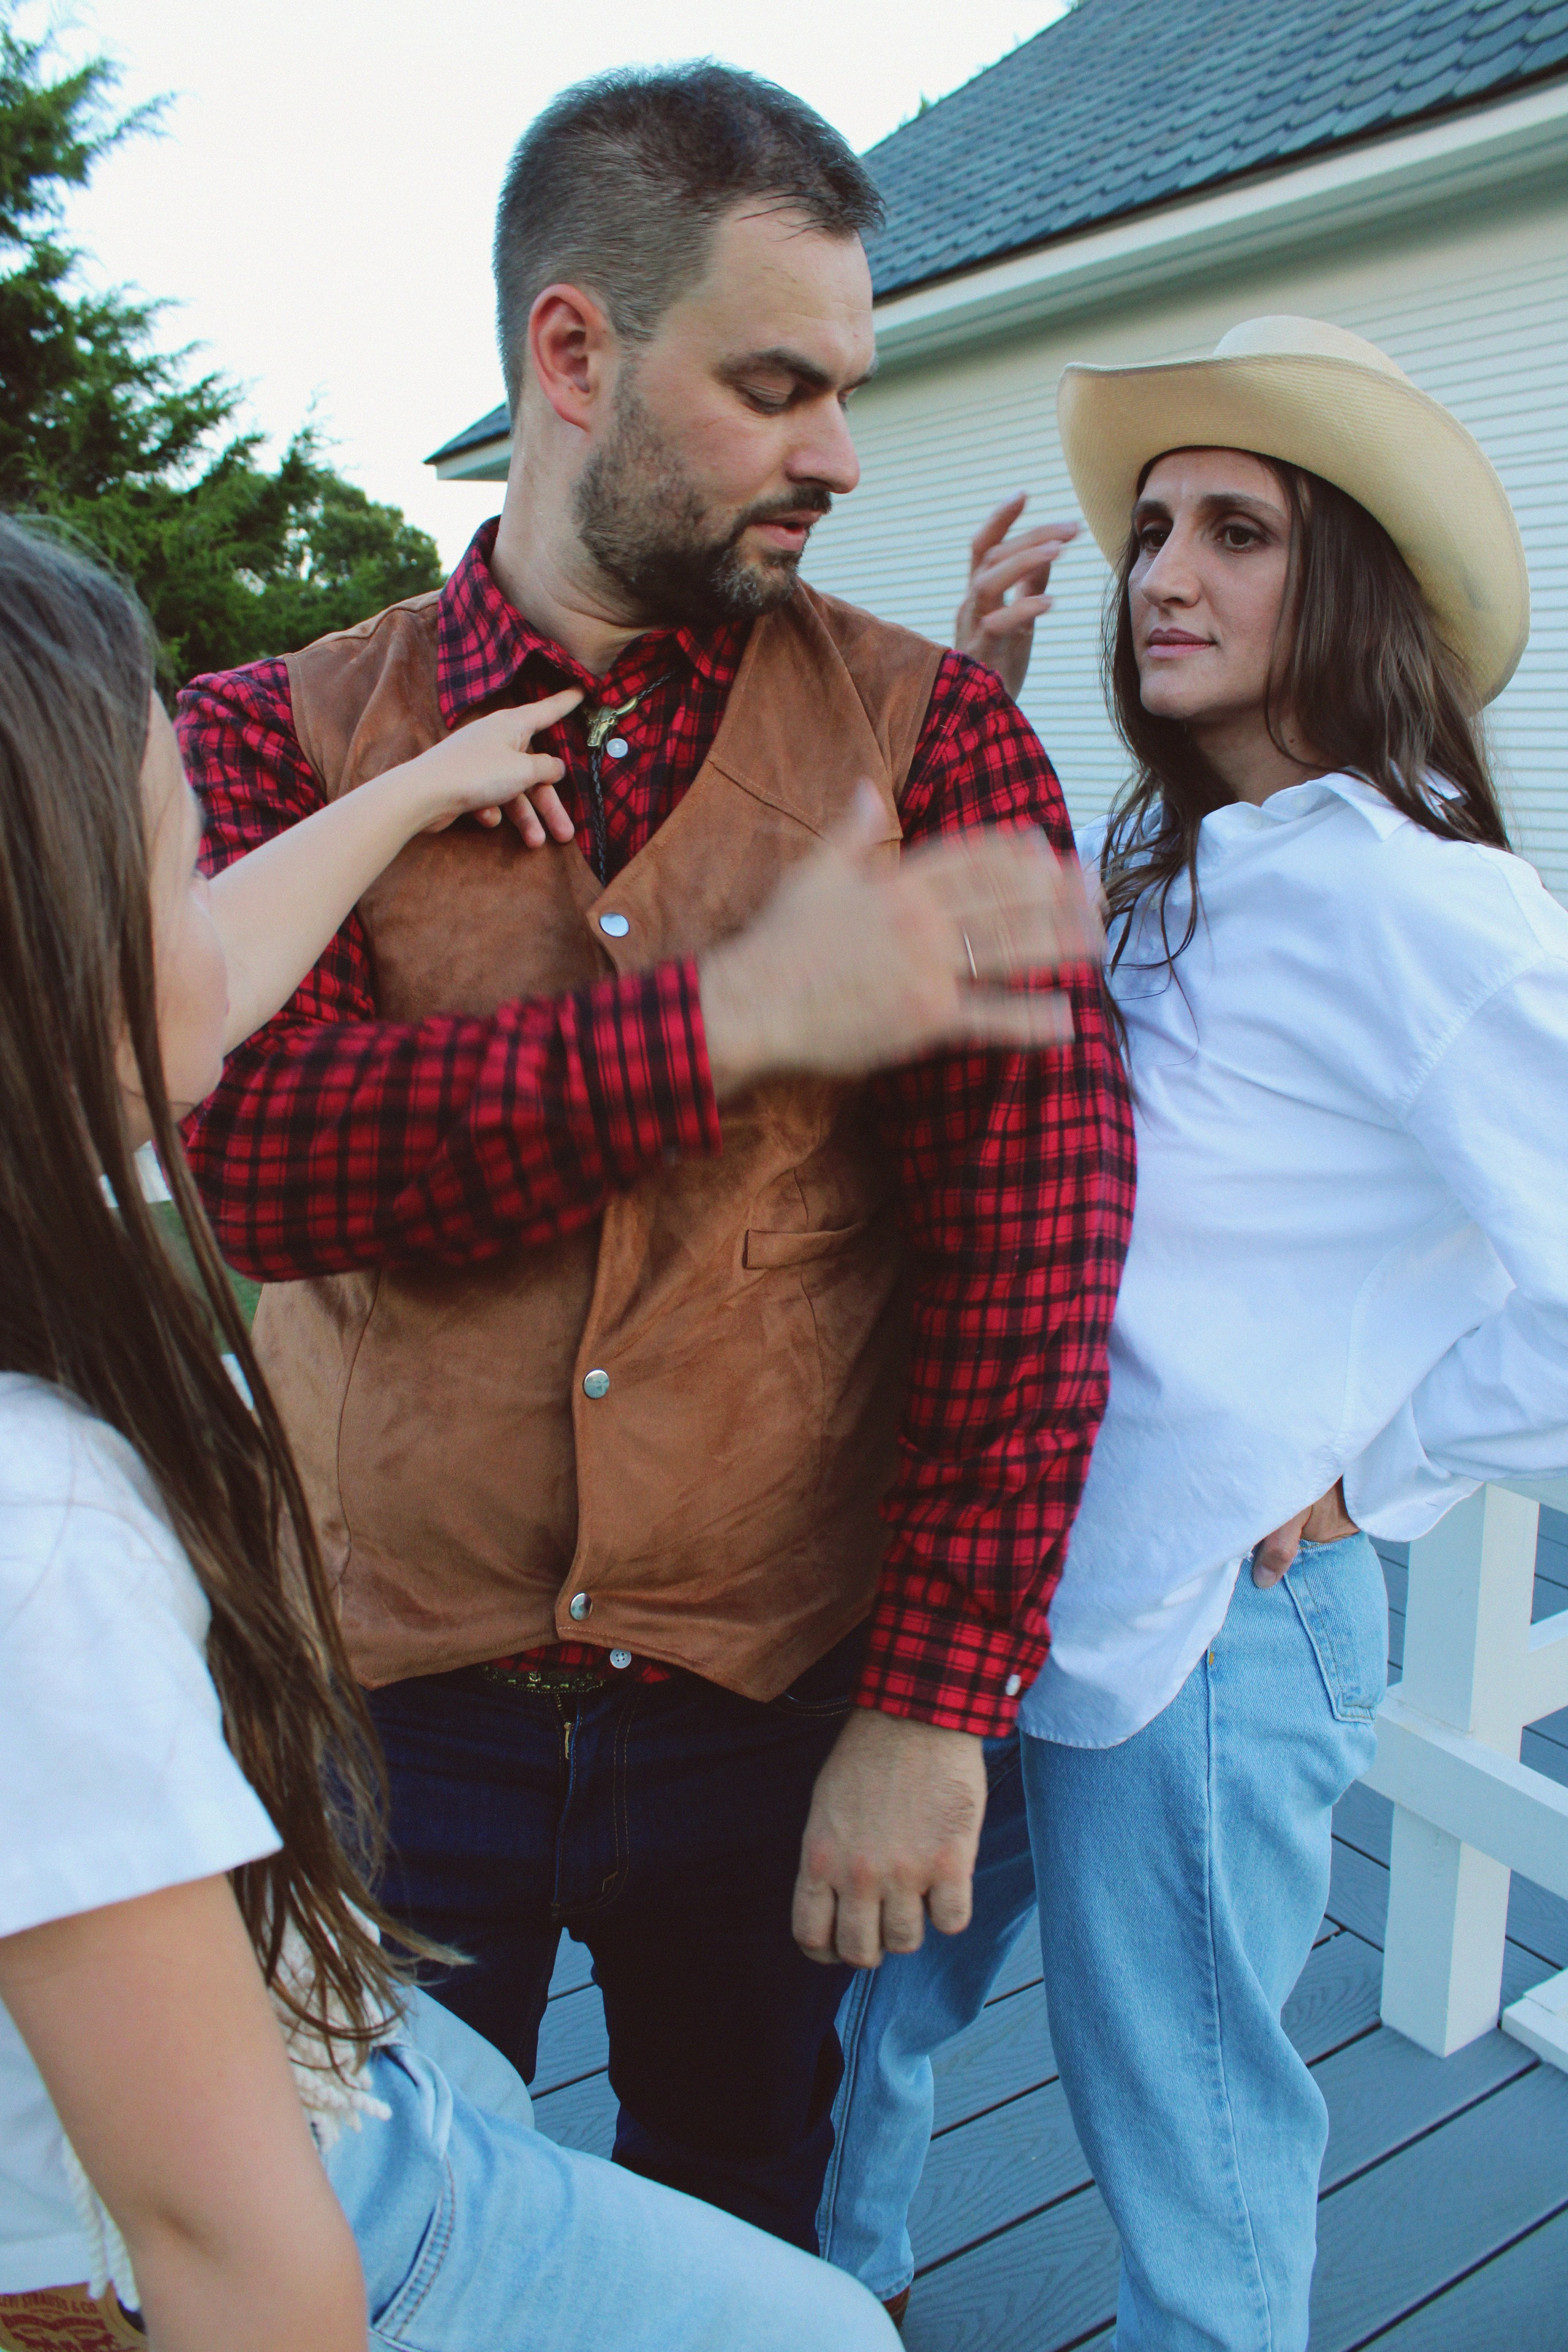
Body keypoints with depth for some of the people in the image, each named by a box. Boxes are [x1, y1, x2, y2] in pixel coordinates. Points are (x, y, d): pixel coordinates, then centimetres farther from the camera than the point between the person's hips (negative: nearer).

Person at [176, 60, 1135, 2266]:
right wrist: (734, 1023, -24)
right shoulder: (279, 738, -1)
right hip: (385, 1692, 0)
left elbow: (1036, 1201, -10)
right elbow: (238, 1136, -18)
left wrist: (938, 1698, -14)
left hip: (779, 1695, 1)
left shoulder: (929, 732, -2)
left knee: (737, 2228, 23)